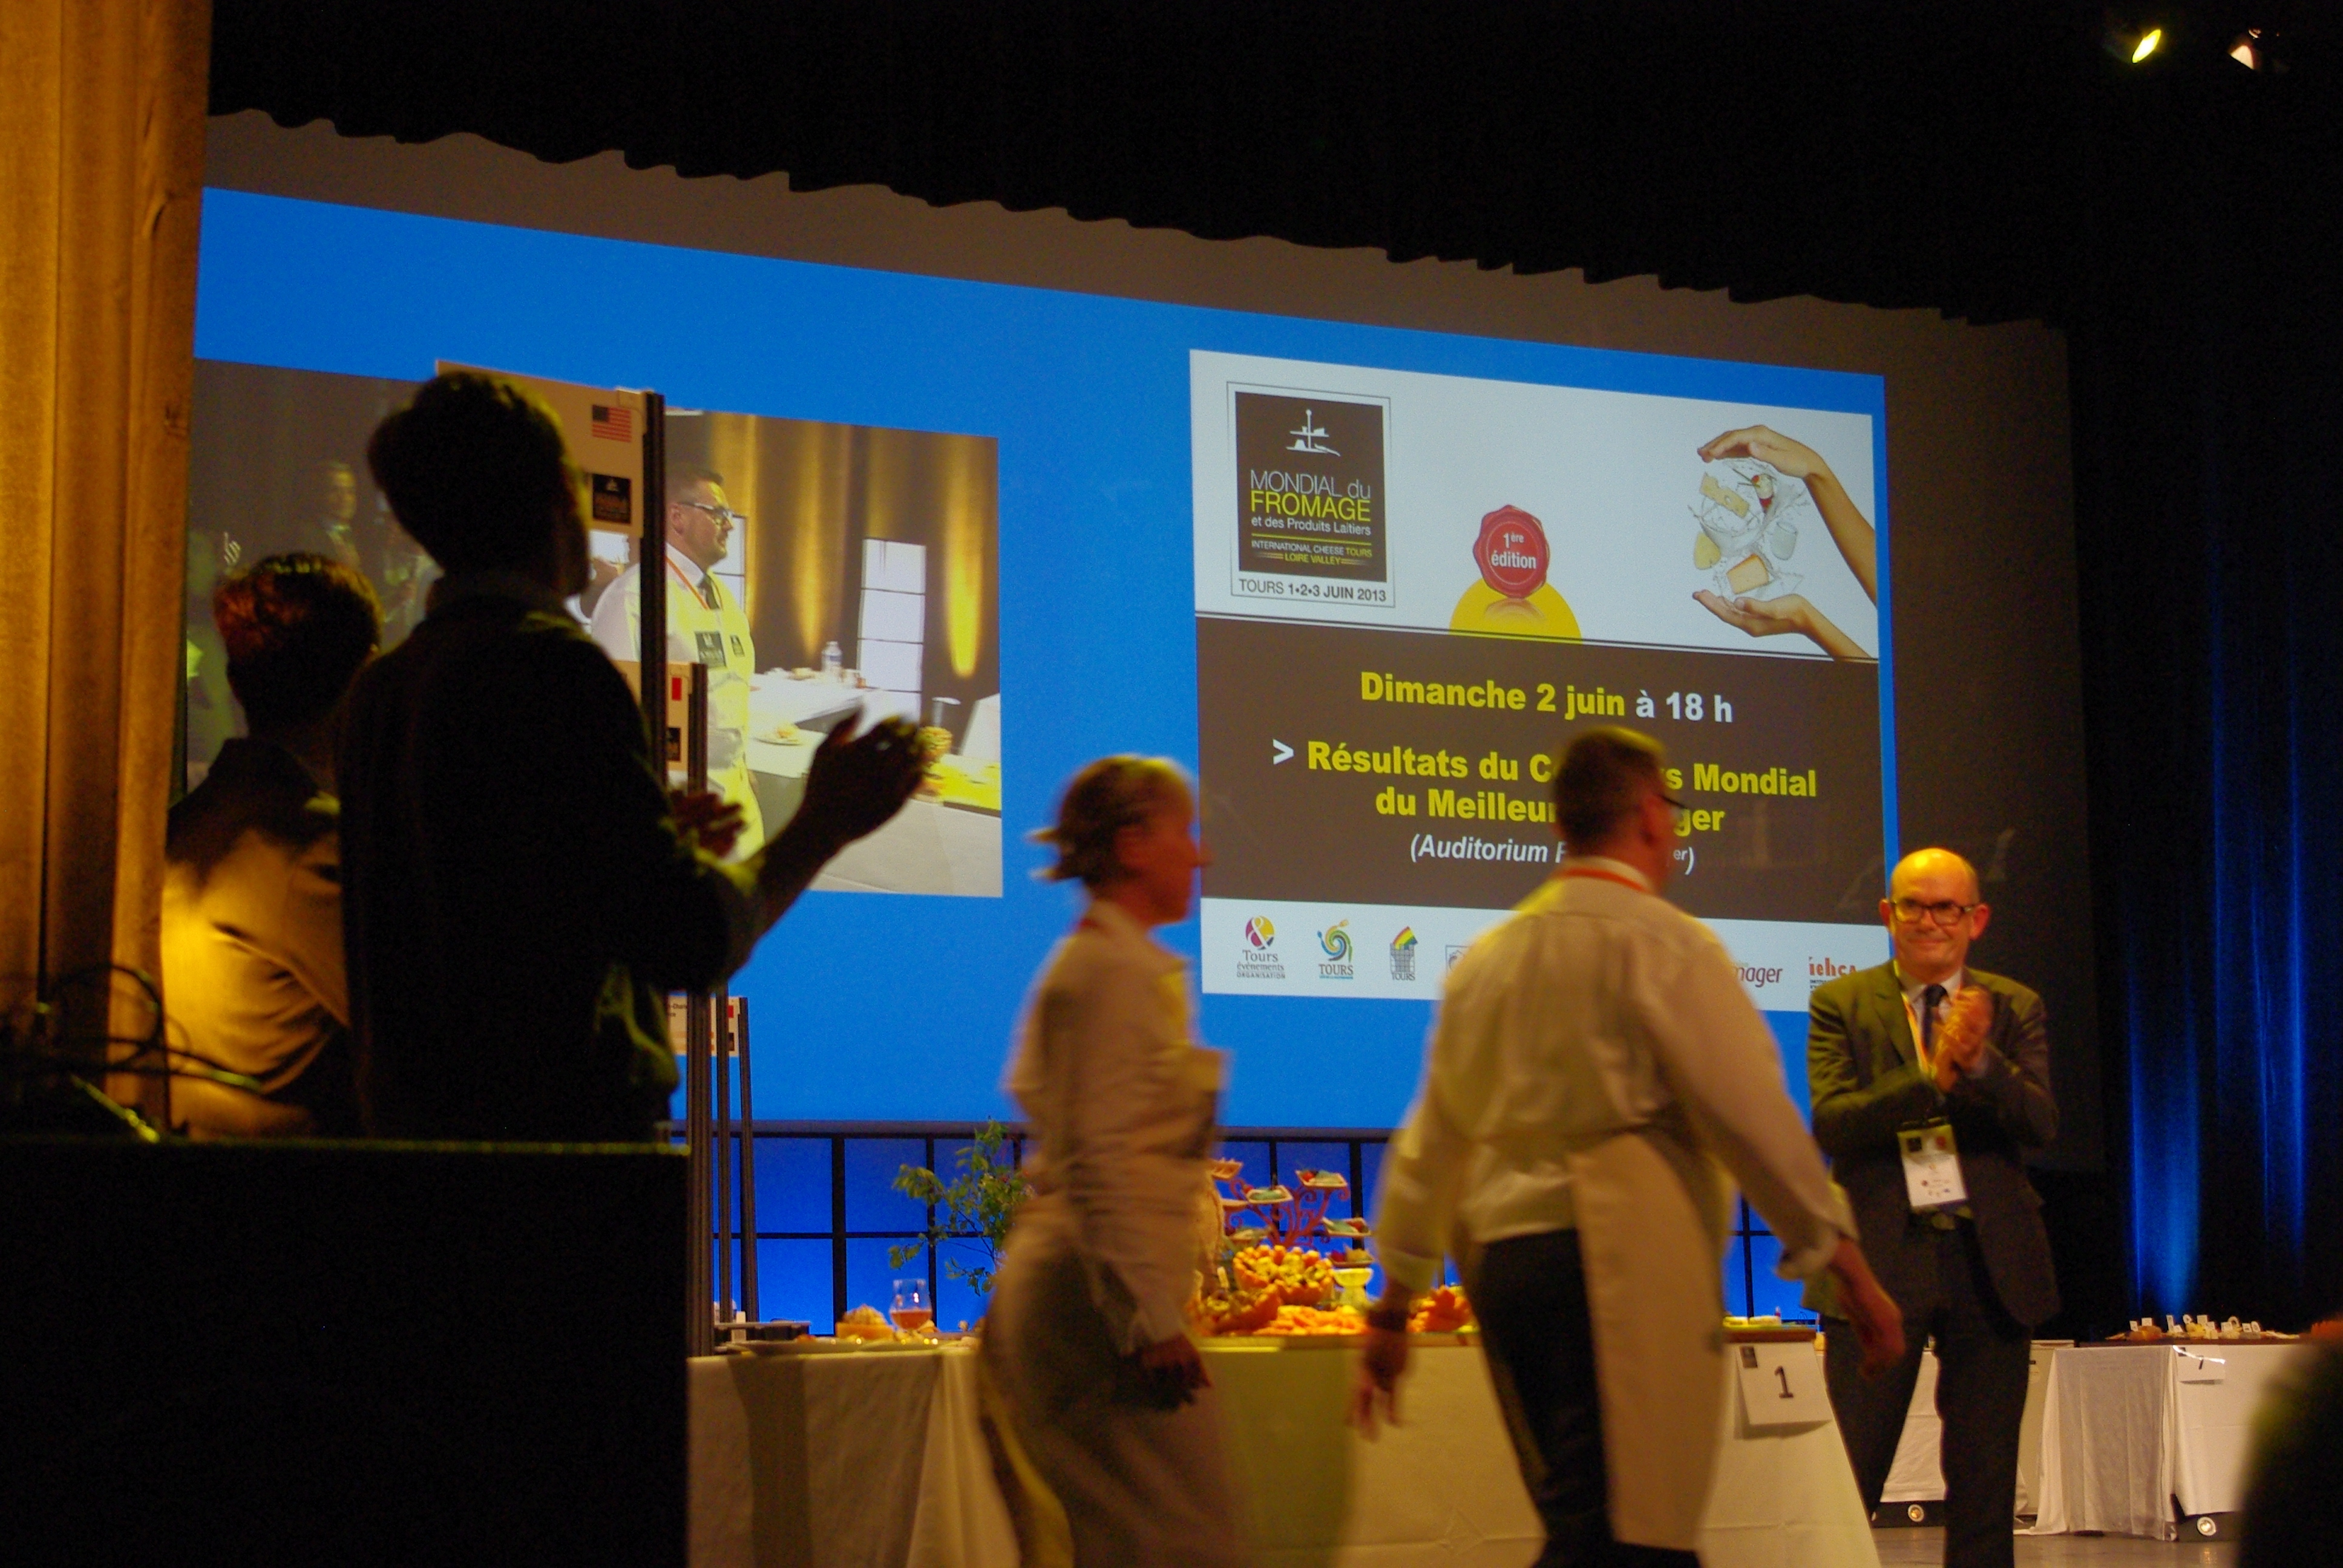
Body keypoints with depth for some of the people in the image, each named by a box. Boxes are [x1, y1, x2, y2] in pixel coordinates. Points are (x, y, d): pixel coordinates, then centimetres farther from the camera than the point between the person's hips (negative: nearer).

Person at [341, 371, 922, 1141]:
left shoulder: (381, 685, 12)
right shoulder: (553, 664, -12)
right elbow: (691, 946, -14)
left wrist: (648, 846, 33)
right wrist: (822, 826, 0)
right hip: (564, 1136, -8)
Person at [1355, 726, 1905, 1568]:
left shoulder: (1486, 959, 16)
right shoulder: (1660, 940, -5)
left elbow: (1430, 1142, 20)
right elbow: (1751, 1112, -8)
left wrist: (1393, 1306, 27)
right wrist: (1851, 1270, -1)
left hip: (1501, 1257, 8)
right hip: (1621, 1264, -8)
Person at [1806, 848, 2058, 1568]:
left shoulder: (2015, 1008, 10)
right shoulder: (1842, 1004, 4)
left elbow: (2042, 1123, -4)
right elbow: (1832, 1122, -10)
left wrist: (1981, 1062, -23)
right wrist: (1934, 1076, -23)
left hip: (1990, 1264, 3)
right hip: (1882, 1260, -2)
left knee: (1985, 1480, 8)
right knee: (1848, 1481, -2)